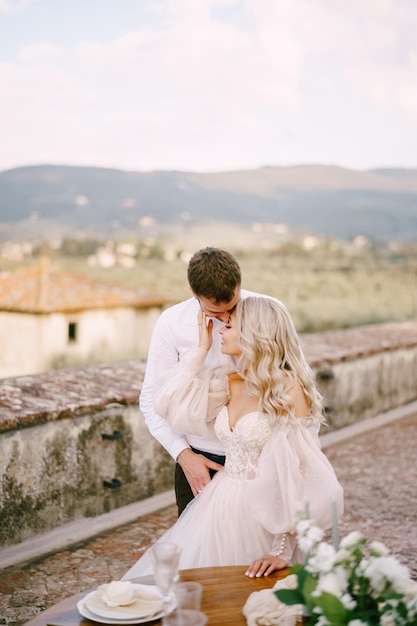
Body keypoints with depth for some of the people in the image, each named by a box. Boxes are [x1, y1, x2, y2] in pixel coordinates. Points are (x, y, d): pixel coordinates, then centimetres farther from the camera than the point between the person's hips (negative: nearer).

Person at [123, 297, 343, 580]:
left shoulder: (288, 389, -16)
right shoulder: (233, 383, 6)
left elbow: (299, 469, -18)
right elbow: (169, 401, 7)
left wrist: (283, 550, -22)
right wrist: (202, 347, 6)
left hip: (261, 512, -7)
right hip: (220, 506, 7)